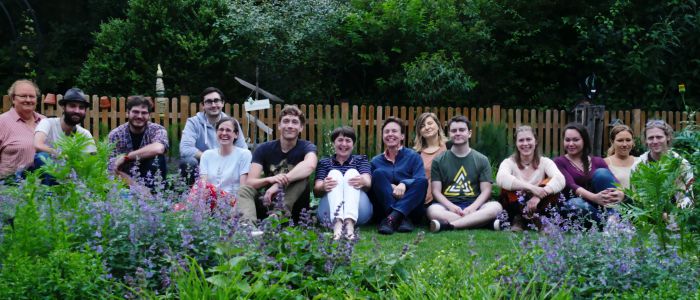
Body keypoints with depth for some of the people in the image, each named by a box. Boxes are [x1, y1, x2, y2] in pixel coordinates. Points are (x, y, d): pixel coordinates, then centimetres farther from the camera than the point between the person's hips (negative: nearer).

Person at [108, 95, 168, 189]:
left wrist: (126, 157, -29)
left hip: (151, 179, 0)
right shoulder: (115, 134, -6)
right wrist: (136, 187, -30)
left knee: (156, 157, -27)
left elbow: (158, 149, -34)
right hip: (126, 183, 0)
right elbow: (114, 167, -16)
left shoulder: (157, 130, -10)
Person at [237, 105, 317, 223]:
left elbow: (310, 165, -31)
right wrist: (269, 180, -34)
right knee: (244, 190, -23)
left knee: (302, 178, -26)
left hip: (293, 206, -2)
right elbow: (250, 182, -10)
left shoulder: (306, 147, -4)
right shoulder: (264, 149, 2)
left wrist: (278, 184, -40)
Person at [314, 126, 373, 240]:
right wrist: (323, 187, -23)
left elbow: (368, 183, 1)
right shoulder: (324, 163, 22)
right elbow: (316, 190, 4)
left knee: (352, 172, -19)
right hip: (330, 213, 0)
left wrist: (363, 182, -27)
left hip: (357, 211, 0)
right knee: (334, 173, -19)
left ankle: (350, 223, -47)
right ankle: (337, 223, -49)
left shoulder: (361, 160, 22)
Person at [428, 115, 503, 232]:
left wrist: (472, 207, -16)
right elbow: (436, 191, 3)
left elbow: (486, 190, 4)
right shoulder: (438, 161, 11)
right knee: (432, 210, -36)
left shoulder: (482, 160, 12)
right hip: (448, 205, -1)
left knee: (495, 206, -31)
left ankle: (446, 225, -38)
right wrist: (451, 206, -17)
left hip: (473, 205, 1)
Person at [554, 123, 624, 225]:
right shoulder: (559, 162, 4)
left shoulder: (597, 162, 13)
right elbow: (571, 185, -15)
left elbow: (615, 182, -4)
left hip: (601, 208, 2)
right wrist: (594, 197, -34)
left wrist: (620, 193, -30)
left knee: (601, 172, -20)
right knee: (575, 204, -37)